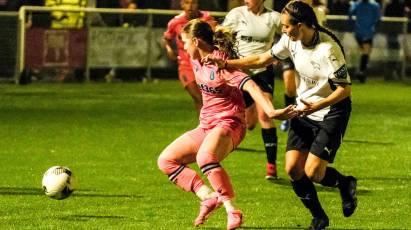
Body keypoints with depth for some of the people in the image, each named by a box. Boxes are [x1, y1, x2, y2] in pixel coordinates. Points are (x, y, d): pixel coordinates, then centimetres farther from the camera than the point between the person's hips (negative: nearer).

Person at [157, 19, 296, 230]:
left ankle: (232, 210, -31)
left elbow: (249, 86, -33)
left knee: (205, 157, -39)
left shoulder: (221, 65, -20)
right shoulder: (197, 62, 7)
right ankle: (209, 197, -4)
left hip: (227, 124, -10)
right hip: (206, 126, 10)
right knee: (166, 161, 5)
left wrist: (271, 111, -45)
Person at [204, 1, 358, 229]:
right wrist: (225, 63, 1)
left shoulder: (327, 49, -27)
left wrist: (316, 106, -34)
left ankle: (345, 184, 19)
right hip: (304, 110, 7)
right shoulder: (291, 40, -5)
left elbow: (345, 89, -22)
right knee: (293, 169, -4)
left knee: (313, 172, -14)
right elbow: (262, 59, 8)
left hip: (331, 113, -7)